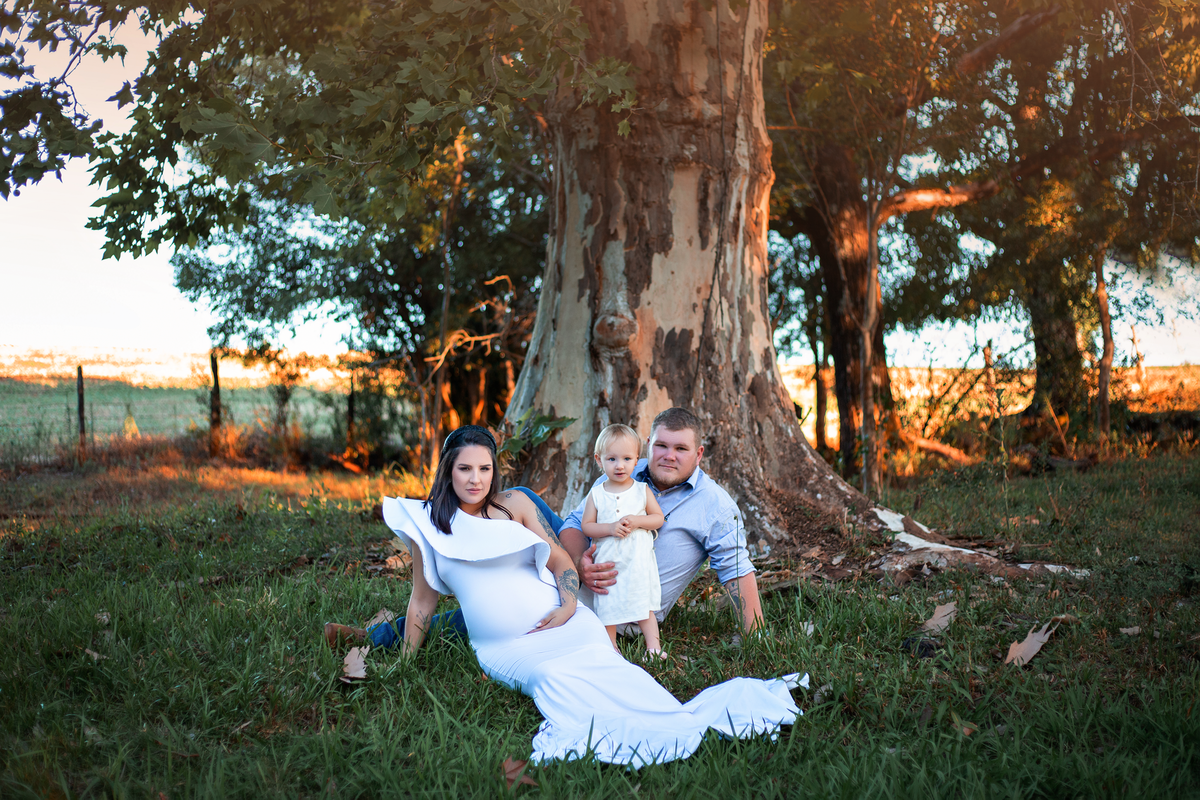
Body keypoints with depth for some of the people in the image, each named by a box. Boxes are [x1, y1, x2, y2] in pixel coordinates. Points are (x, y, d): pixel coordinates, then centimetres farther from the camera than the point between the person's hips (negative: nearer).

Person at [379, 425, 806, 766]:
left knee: (602, 665, -31)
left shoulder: (515, 506, 10)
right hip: (502, 646, -1)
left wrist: (568, 605, -5)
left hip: (560, 624, 1)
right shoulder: (427, 525, 6)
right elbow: (422, 602, 15)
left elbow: (560, 559, 13)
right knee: (552, 677, -34)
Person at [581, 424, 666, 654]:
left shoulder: (642, 490, 1)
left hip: (638, 562, 0)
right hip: (607, 561, 1)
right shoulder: (596, 494, -1)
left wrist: (637, 521, -15)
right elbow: (587, 526, -2)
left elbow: (659, 518, 2)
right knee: (607, 608, 5)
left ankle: (653, 645, 16)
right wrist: (610, 528, -18)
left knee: (644, 606, 5)